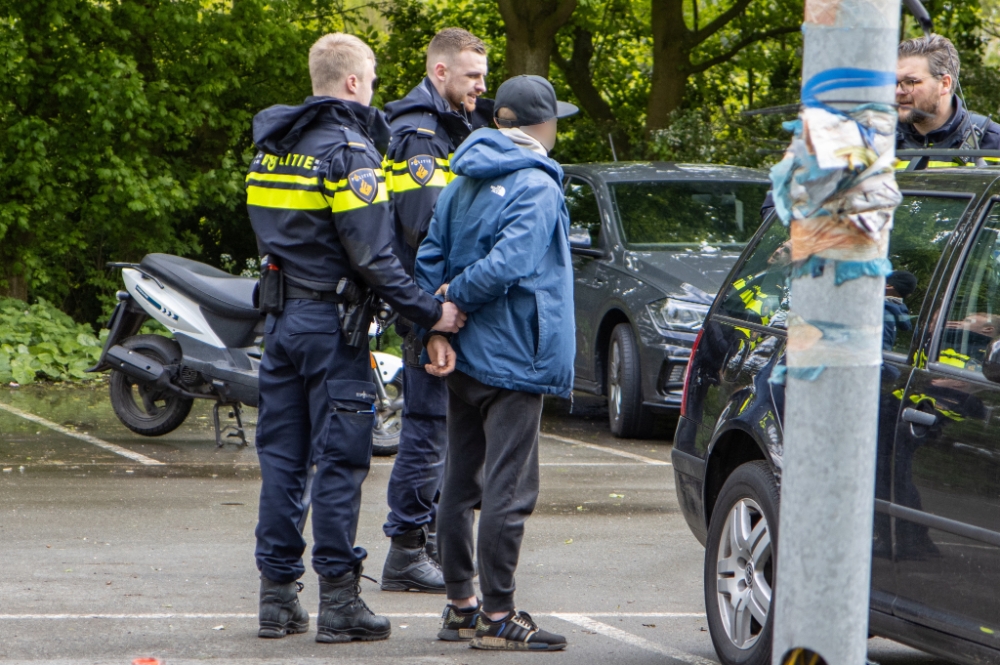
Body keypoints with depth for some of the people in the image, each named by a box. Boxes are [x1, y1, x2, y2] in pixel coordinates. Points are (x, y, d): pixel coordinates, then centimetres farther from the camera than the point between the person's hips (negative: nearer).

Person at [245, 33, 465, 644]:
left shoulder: (274, 145, 11)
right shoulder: (349, 151, -13)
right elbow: (372, 256, -18)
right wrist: (430, 313, -14)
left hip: (280, 318, 7)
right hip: (332, 321, -7)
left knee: (282, 456, 9)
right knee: (341, 460, -3)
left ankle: (278, 594, 11)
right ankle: (339, 599, -2)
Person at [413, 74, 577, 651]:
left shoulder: (462, 184, 12)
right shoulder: (537, 188, -13)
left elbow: (430, 261, 9)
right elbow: (508, 264, -24)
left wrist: (436, 331, 2)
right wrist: (456, 297, -9)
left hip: (465, 360, 8)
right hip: (513, 360, -8)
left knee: (461, 484, 13)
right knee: (509, 489, -5)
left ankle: (461, 606, 19)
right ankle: (497, 616, -5)